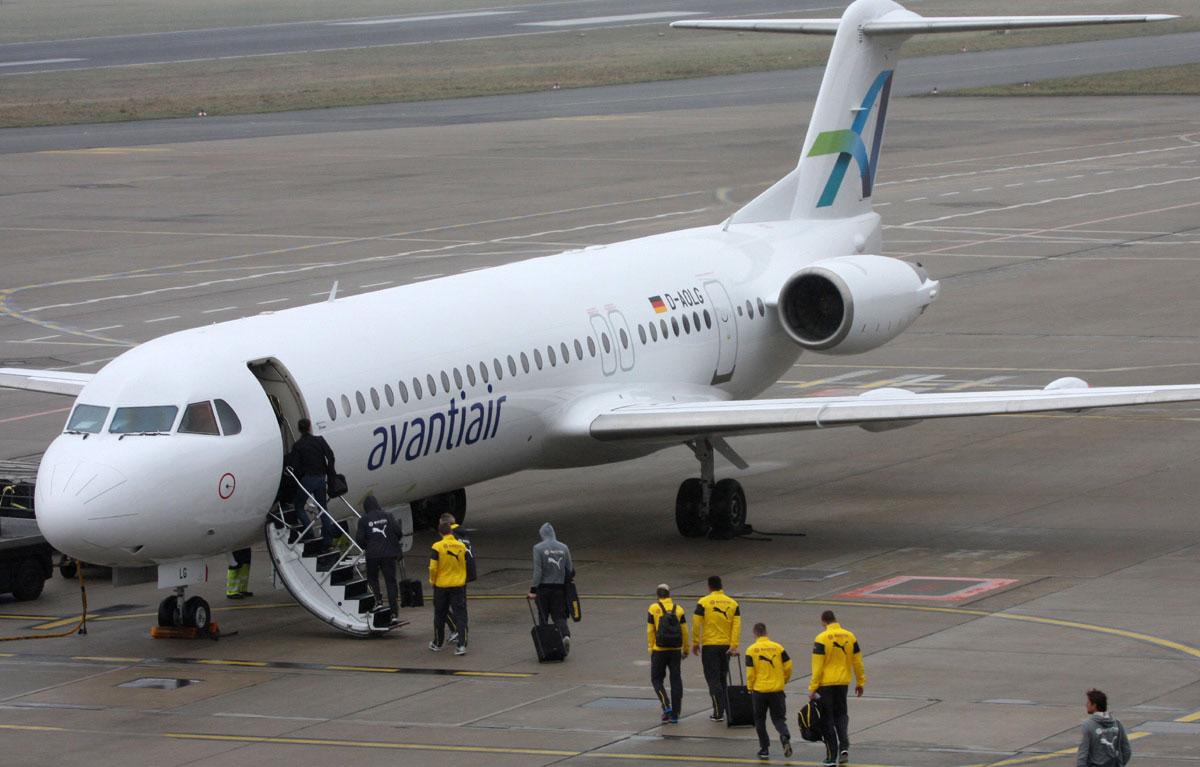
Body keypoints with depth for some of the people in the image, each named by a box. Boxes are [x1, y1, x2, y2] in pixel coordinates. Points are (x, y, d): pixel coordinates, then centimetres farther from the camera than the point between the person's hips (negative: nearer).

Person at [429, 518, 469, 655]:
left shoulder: (437, 547, -13)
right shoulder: (461, 547, -4)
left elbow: (433, 567, -13)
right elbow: (467, 566, 6)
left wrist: (432, 580, 4)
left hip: (441, 585, -1)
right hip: (459, 585, 1)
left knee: (440, 615, 15)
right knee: (460, 614, 2)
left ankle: (438, 643, 27)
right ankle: (462, 645, -7)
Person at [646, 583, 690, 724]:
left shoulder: (653, 609, -3)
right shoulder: (678, 609, 4)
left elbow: (650, 632, -4)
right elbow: (684, 631, 5)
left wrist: (651, 650, 4)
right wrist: (686, 649, 14)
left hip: (659, 650, -2)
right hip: (675, 650, 3)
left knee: (657, 679, 10)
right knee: (676, 680, 8)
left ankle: (666, 706, -9)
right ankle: (675, 714, 7)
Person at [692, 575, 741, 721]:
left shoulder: (703, 602, -7)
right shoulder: (732, 603, 4)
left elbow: (696, 624, -9)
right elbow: (737, 625, -2)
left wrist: (695, 643, 0)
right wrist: (734, 646, -4)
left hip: (709, 646, -4)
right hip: (726, 646, 4)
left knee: (713, 679, 0)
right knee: (722, 678, 17)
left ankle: (718, 713, -6)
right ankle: (721, 710, 20)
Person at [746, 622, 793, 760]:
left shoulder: (751, 650, -6)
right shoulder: (778, 647, -1)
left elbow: (750, 673, -8)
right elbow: (788, 666, -1)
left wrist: (750, 688, 8)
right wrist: (784, 681, 17)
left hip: (759, 690, -1)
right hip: (777, 690, 2)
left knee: (760, 719, 15)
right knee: (779, 718, 10)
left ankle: (764, 749, 16)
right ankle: (785, 737, -18)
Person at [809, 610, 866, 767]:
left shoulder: (821, 639, -12)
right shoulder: (849, 637, 2)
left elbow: (817, 667, -14)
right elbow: (857, 662, 7)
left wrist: (813, 688, -9)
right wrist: (860, 682, 18)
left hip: (825, 684, -4)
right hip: (843, 683, 4)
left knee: (827, 719, 4)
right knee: (841, 714, 20)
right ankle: (844, 747, 1)